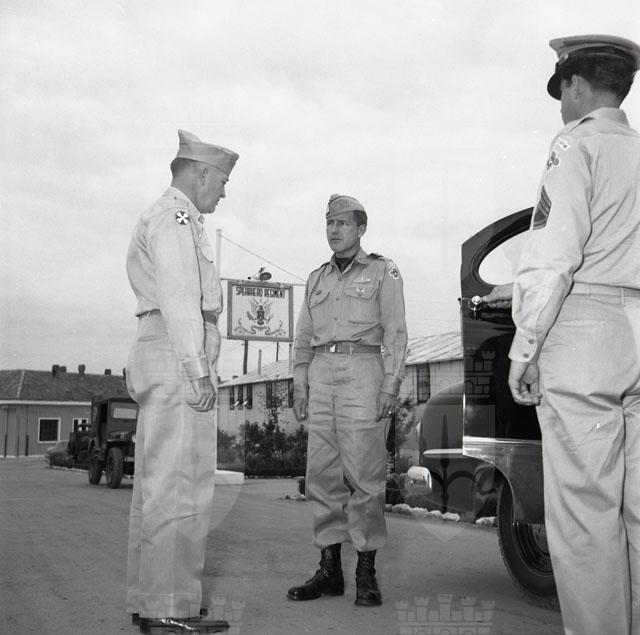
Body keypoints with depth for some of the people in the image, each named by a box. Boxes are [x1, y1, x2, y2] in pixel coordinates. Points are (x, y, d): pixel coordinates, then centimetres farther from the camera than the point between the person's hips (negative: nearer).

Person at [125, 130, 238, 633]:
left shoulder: (157, 220, 26)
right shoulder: (175, 217, -7)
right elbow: (179, 298, -17)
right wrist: (199, 372, -20)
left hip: (157, 364, 11)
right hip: (179, 358, -11)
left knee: (157, 487, 9)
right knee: (182, 487, -11)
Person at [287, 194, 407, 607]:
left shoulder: (383, 272, 8)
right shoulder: (317, 278, 21)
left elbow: (395, 333, 1)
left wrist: (390, 386, -10)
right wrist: (300, 387, 9)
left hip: (363, 371, -5)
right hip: (321, 374, 5)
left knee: (364, 473, -7)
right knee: (322, 473, 2)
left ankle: (367, 574, -2)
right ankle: (329, 570, 8)